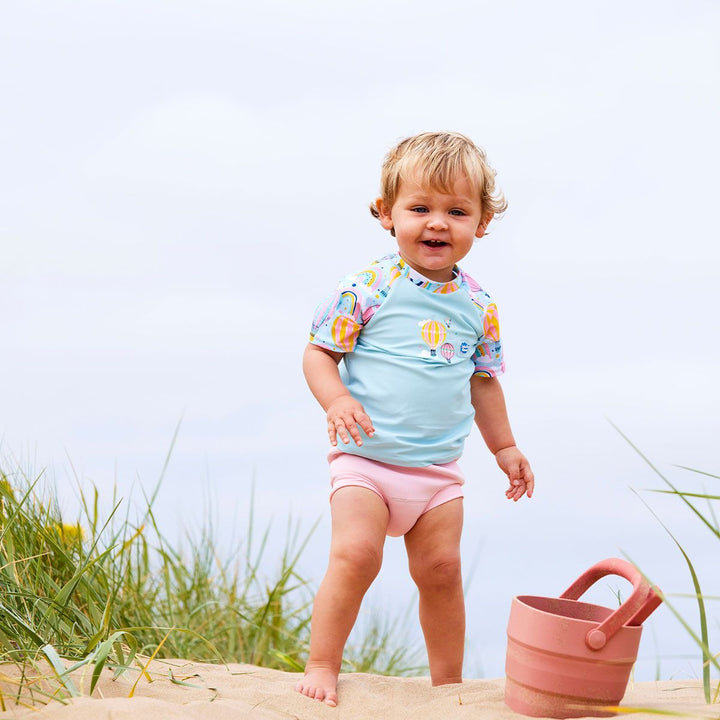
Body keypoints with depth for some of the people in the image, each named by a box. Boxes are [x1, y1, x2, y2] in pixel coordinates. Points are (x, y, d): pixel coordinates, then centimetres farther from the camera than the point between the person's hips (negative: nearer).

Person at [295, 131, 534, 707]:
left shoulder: (478, 307, 6)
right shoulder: (368, 289, -7)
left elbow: (484, 381, 20)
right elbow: (318, 353, -3)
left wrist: (504, 447, 23)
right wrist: (336, 399, -21)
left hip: (439, 468, 4)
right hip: (365, 458, -4)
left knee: (441, 570, 5)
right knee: (355, 553, -18)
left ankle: (448, 683, 23)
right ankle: (322, 665, 0)